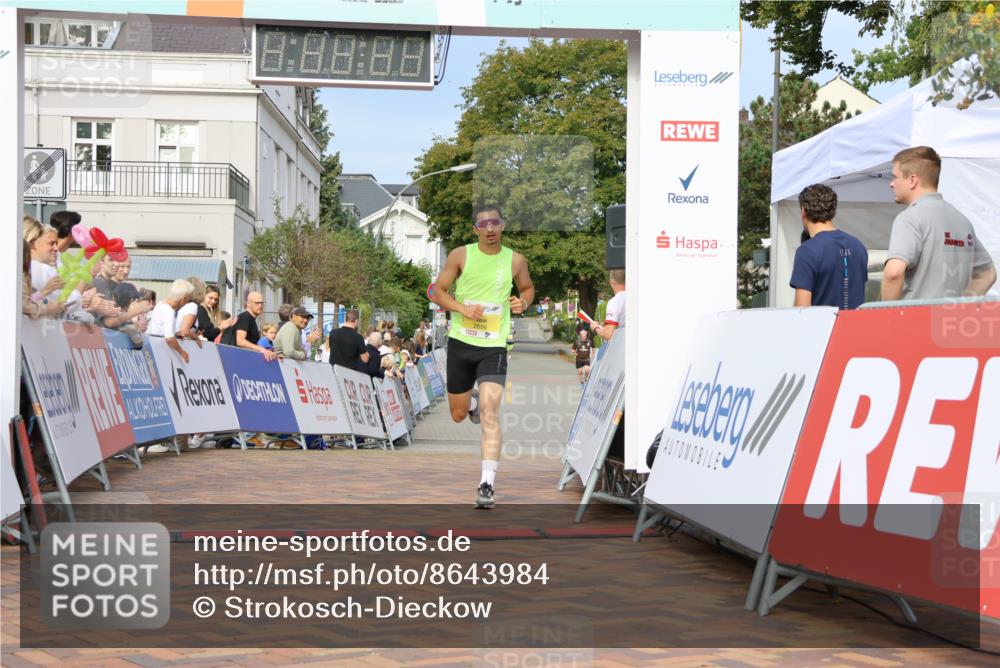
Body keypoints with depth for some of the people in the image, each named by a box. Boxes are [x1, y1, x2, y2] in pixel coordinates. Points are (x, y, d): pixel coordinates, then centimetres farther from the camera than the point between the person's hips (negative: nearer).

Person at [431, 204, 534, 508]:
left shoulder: (515, 260, 1)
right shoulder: (461, 255, -2)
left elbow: (527, 288, 19)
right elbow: (438, 291, 3)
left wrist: (523, 302, -4)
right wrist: (463, 308, -15)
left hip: (493, 346, -1)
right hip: (460, 343, 2)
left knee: (490, 414, -18)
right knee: (458, 414, 15)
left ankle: (487, 483, -19)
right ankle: (472, 401, 53)